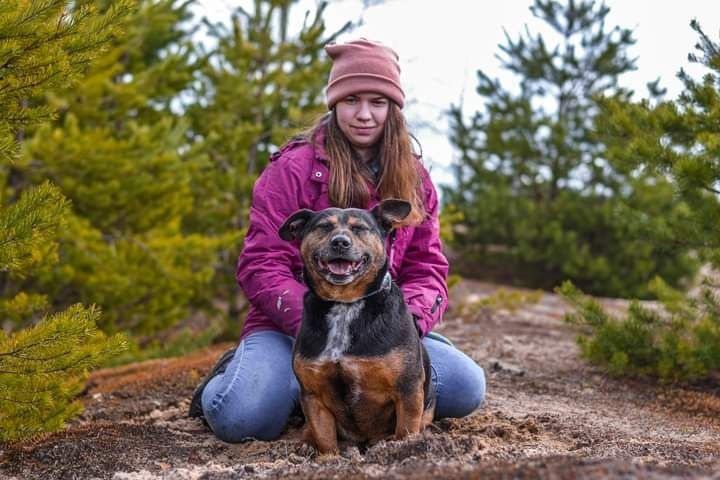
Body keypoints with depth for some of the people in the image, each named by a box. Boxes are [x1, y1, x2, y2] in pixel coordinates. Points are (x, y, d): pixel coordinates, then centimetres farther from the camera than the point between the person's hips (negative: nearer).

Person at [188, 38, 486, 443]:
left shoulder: (413, 178, 7)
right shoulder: (294, 167, -6)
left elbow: (428, 269, 5)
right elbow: (262, 266, -10)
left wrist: (406, 320, -17)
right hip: (290, 329, -4)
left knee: (467, 387, -19)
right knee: (245, 417, -32)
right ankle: (230, 375, 5)